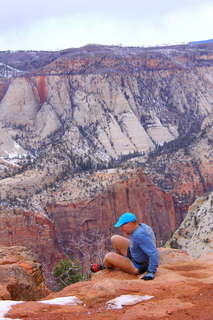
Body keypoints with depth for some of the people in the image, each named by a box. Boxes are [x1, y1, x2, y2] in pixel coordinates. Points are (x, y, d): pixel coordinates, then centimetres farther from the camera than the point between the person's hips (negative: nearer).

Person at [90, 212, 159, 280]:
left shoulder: (140, 235, -35)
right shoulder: (141, 226, -5)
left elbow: (153, 253, -39)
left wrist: (151, 272, -40)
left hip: (137, 267, -10)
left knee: (108, 257, -9)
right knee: (114, 239, 8)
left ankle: (103, 267, 28)